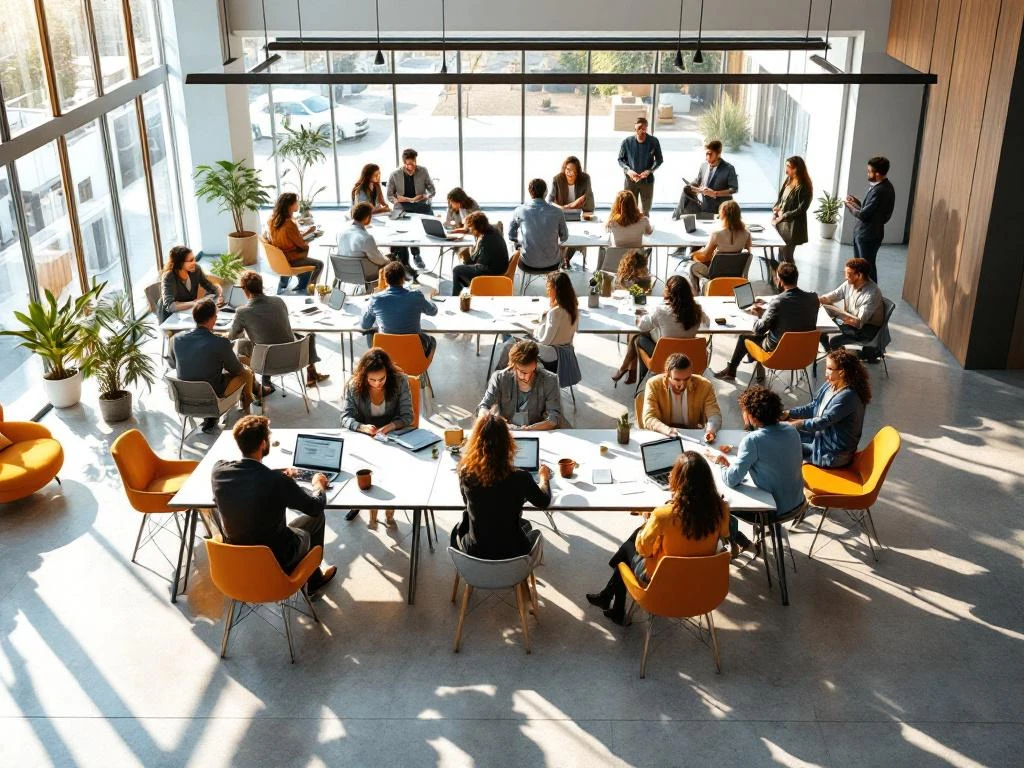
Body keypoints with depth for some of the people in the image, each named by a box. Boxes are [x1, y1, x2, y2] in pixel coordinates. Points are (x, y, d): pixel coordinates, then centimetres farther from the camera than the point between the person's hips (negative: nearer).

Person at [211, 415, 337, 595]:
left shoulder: (218, 471, -15)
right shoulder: (278, 482, -30)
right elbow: (316, 507, -13)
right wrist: (319, 484, 7)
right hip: (274, 559, -5)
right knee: (316, 518, 21)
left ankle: (314, 579, 47)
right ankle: (314, 579, 42)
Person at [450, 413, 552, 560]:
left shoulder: (465, 474, -19)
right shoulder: (520, 478, -24)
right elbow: (544, 502, -1)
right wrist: (544, 477, 20)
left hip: (473, 551, 1)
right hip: (510, 553, 0)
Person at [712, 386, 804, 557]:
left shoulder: (753, 440, -26)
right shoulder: (791, 430, -5)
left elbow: (732, 480, -27)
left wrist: (723, 464, -2)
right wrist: (736, 451, 13)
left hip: (772, 509, -7)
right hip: (797, 501, 7)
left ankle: (739, 543, 28)